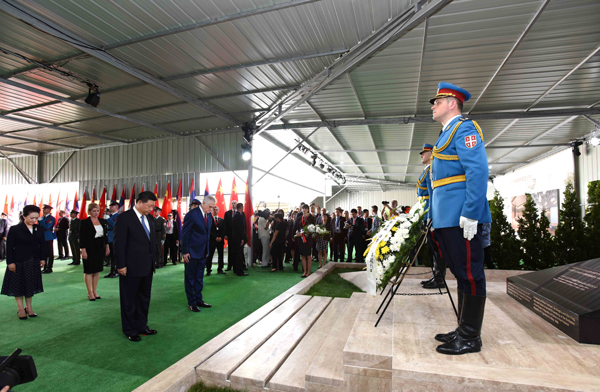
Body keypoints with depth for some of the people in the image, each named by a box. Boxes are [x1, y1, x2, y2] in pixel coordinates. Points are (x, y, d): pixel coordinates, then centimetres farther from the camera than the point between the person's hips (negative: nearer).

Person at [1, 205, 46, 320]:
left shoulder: (39, 229, 2)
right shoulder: (15, 229, -9)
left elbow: (42, 244, 8)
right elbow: (9, 247, -8)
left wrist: (43, 258, 4)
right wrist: (10, 262, -12)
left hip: (34, 261, 4)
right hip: (19, 262, -4)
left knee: (31, 285, 11)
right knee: (18, 284, 5)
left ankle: (29, 307, 21)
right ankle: (21, 309, 15)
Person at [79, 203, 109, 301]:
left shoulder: (102, 221, 8)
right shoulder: (84, 222, -7)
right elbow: (82, 238, -9)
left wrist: (107, 247, 12)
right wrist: (83, 250, -13)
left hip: (100, 249, 5)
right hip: (89, 250, -5)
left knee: (97, 270, 10)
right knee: (89, 271, 1)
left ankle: (95, 291, 19)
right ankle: (90, 293, 10)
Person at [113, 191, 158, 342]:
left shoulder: (149, 220, 10)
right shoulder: (124, 218, -12)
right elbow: (119, 243, -14)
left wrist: (153, 260, 11)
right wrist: (121, 265, -15)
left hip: (147, 267, 7)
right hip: (131, 268, -7)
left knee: (144, 298, 17)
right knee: (129, 300, 9)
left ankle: (141, 326, 32)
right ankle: (130, 330, 24)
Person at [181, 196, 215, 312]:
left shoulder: (209, 215, 6)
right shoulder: (192, 214, -15)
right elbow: (185, 233, -14)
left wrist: (207, 250, 11)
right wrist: (185, 252, -15)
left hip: (203, 252, 7)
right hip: (191, 252, -7)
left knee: (199, 278, 16)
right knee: (190, 278, 8)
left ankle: (198, 300, 28)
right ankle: (191, 303, 19)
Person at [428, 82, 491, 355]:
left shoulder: (465, 129, -6)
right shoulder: (446, 134, 23)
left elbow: (478, 172, -18)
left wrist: (470, 213, -24)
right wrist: (434, 214, 22)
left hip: (461, 219, -10)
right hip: (446, 218, 10)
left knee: (469, 274, -1)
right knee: (460, 273, 15)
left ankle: (470, 338, 11)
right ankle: (463, 331, 27)